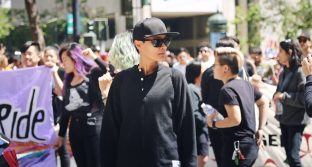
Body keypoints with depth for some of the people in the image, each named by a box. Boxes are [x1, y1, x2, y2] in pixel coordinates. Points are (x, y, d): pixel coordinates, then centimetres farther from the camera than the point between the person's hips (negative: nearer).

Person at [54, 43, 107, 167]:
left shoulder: (93, 74, -3)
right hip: (75, 130, 6)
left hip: (93, 127, -6)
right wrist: (61, 134, 15)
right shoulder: (68, 81, 14)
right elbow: (65, 110, 16)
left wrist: (94, 58, -21)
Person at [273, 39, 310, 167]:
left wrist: (284, 96, -24)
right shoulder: (284, 72, 9)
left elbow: (305, 98, -23)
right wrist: (276, 96, -1)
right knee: (288, 154, 15)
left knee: (293, 156, -11)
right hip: (284, 118, 8)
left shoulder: (300, 72, -16)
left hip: (296, 120, -8)